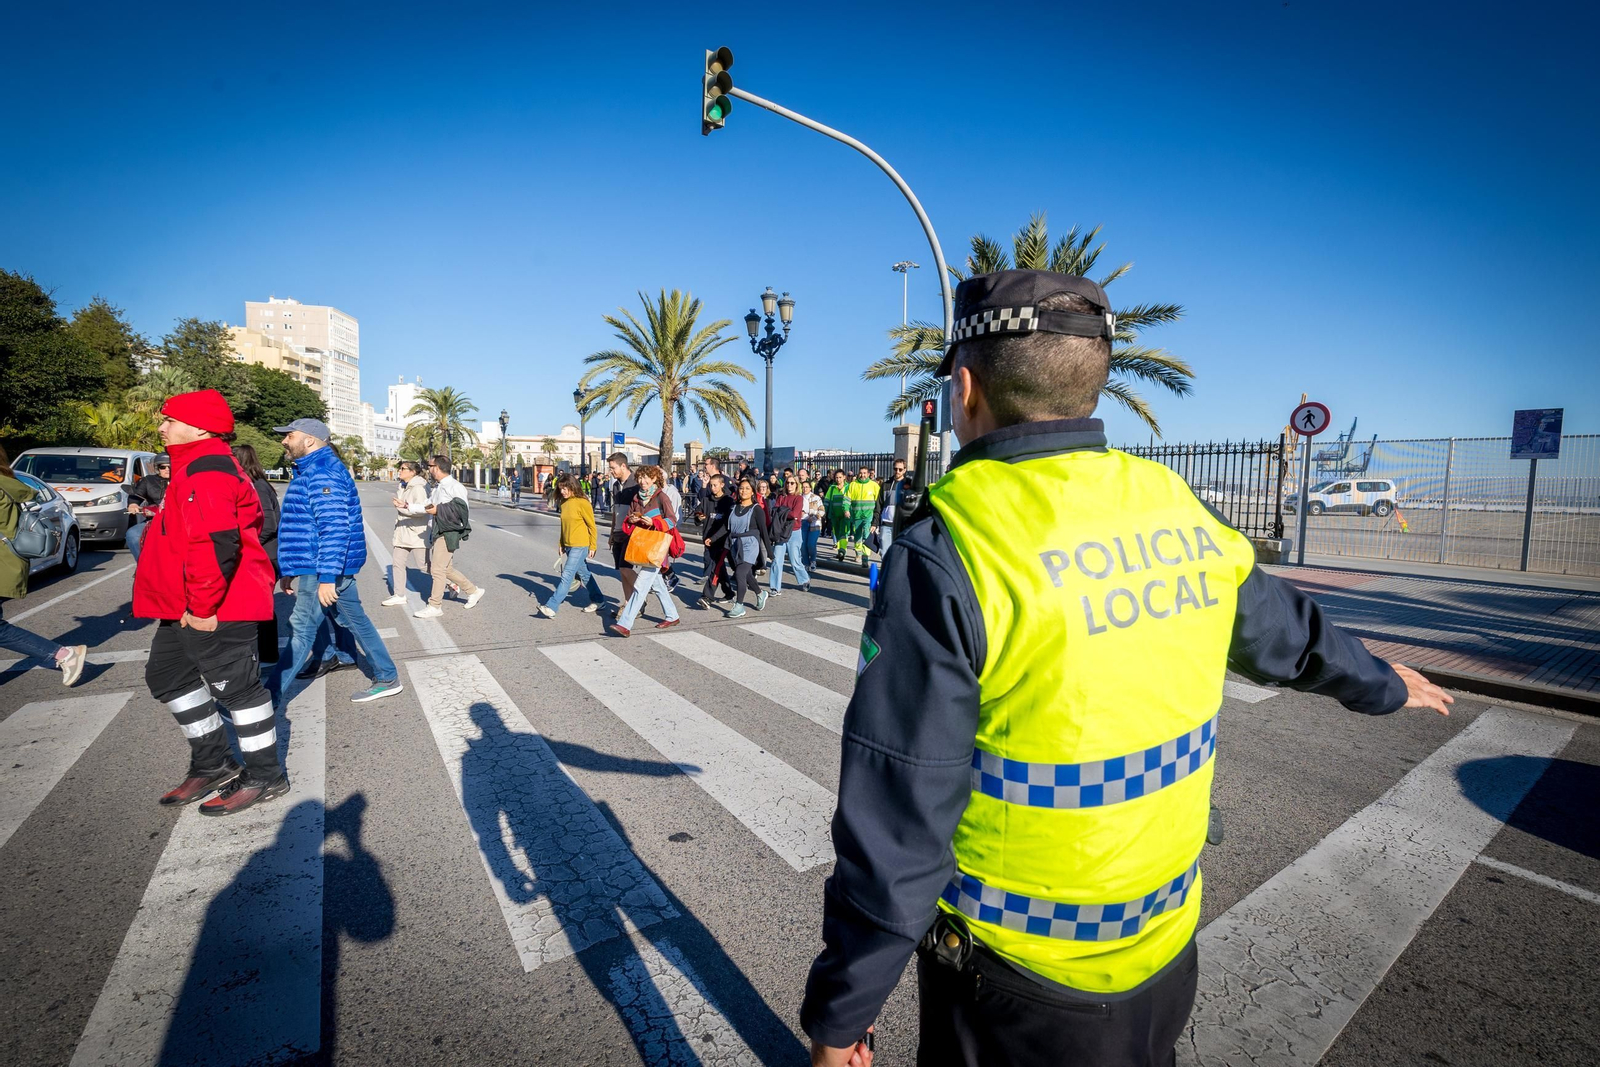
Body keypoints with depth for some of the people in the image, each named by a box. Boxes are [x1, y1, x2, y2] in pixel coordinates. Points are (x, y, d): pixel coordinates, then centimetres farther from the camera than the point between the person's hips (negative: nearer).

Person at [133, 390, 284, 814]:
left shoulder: (206, 471, -19)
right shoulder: (194, 467, 18)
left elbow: (216, 544, -28)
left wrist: (202, 607, -22)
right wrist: (189, 604, 24)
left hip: (217, 611, -12)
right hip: (188, 608, 12)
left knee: (235, 686, -2)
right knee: (167, 676, 21)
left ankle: (266, 777, 12)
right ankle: (212, 764, 32)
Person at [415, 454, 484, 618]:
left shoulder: (454, 486, -15)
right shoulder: (436, 486, 13)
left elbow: (461, 509, -23)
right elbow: (428, 505, 19)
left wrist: (438, 510, -21)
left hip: (449, 533, -9)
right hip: (438, 532, 9)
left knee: (438, 569, -5)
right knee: (447, 568, 15)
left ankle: (434, 606, 4)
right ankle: (474, 590, 27)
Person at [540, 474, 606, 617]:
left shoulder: (582, 503, -13)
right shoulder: (564, 503, 8)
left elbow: (592, 526, -10)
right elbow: (564, 525, 16)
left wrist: (593, 546, -9)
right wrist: (561, 544, 15)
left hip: (580, 546, -8)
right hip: (568, 545, 8)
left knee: (567, 575, -10)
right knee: (584, 574, 17)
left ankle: (552, 607, -11)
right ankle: (598, 600, 30)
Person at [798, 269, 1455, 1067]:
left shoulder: (946, 549, -27)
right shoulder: (1176, 509, -7)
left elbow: (897, 820, -24)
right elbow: (1285, 631, 12)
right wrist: (1382, 684, 34)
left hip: (1019, 981, -4)